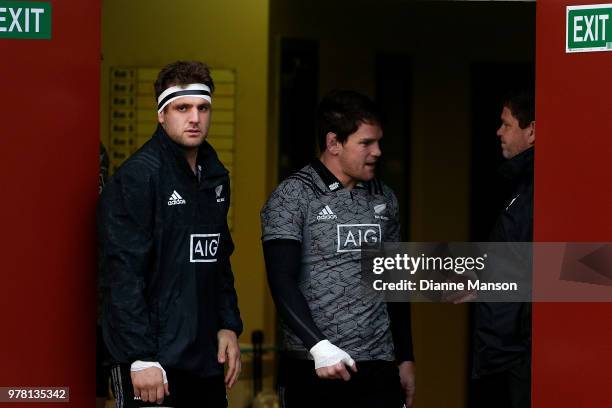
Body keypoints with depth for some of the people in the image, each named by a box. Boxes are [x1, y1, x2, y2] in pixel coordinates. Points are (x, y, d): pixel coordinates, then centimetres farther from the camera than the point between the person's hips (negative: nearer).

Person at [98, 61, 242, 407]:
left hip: (207, 358, 7)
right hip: (155, 364, -7)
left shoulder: (215, 176, 13)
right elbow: (123, 275, -16)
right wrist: (142, 358, -20)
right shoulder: (137, 176, -11)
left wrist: (229, 326, 10)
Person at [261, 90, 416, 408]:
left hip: (379, 369, 4)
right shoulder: (293, 197, -5)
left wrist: (406, 358, 17)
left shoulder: (384, 200, 12)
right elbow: (282, 282, -14)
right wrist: (319, 346, -25)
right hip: (313, 369, -4)